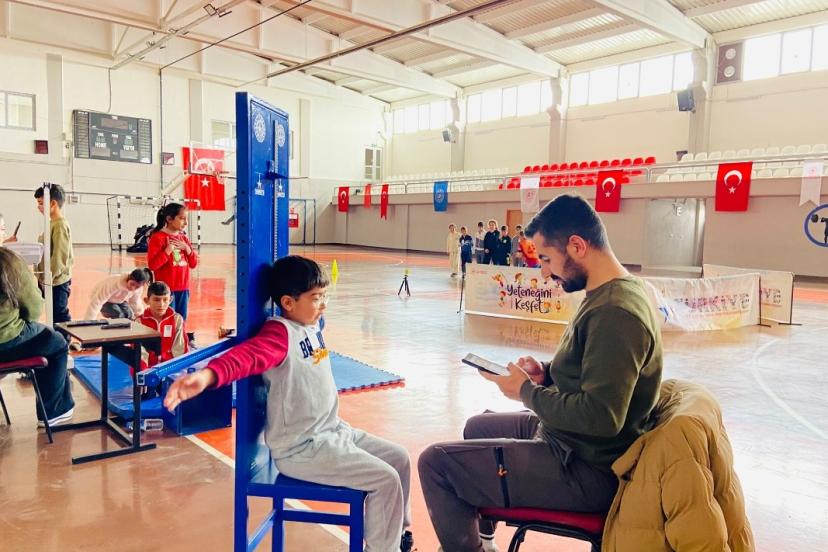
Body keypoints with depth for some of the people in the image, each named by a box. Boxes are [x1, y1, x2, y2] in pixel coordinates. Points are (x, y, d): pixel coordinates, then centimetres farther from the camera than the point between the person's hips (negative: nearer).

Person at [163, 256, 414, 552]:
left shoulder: (313, 324, 2)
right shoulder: (280, 333, -24)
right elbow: (248, 355, -45)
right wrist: (209, 375, -61)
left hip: (333, 430, 9)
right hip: (302, 449, -9)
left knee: (399, 458, 15)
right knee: (386, 479, -13)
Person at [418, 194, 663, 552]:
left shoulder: (614, 313, -28)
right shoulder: (618, 293, 4)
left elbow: (601, 417, -32)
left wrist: (528, 392, -18)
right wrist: (547, 373, 0)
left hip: (586, 470, -11)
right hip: (576, 443, 11)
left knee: (435, 462, -10)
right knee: (477, 427, 29)